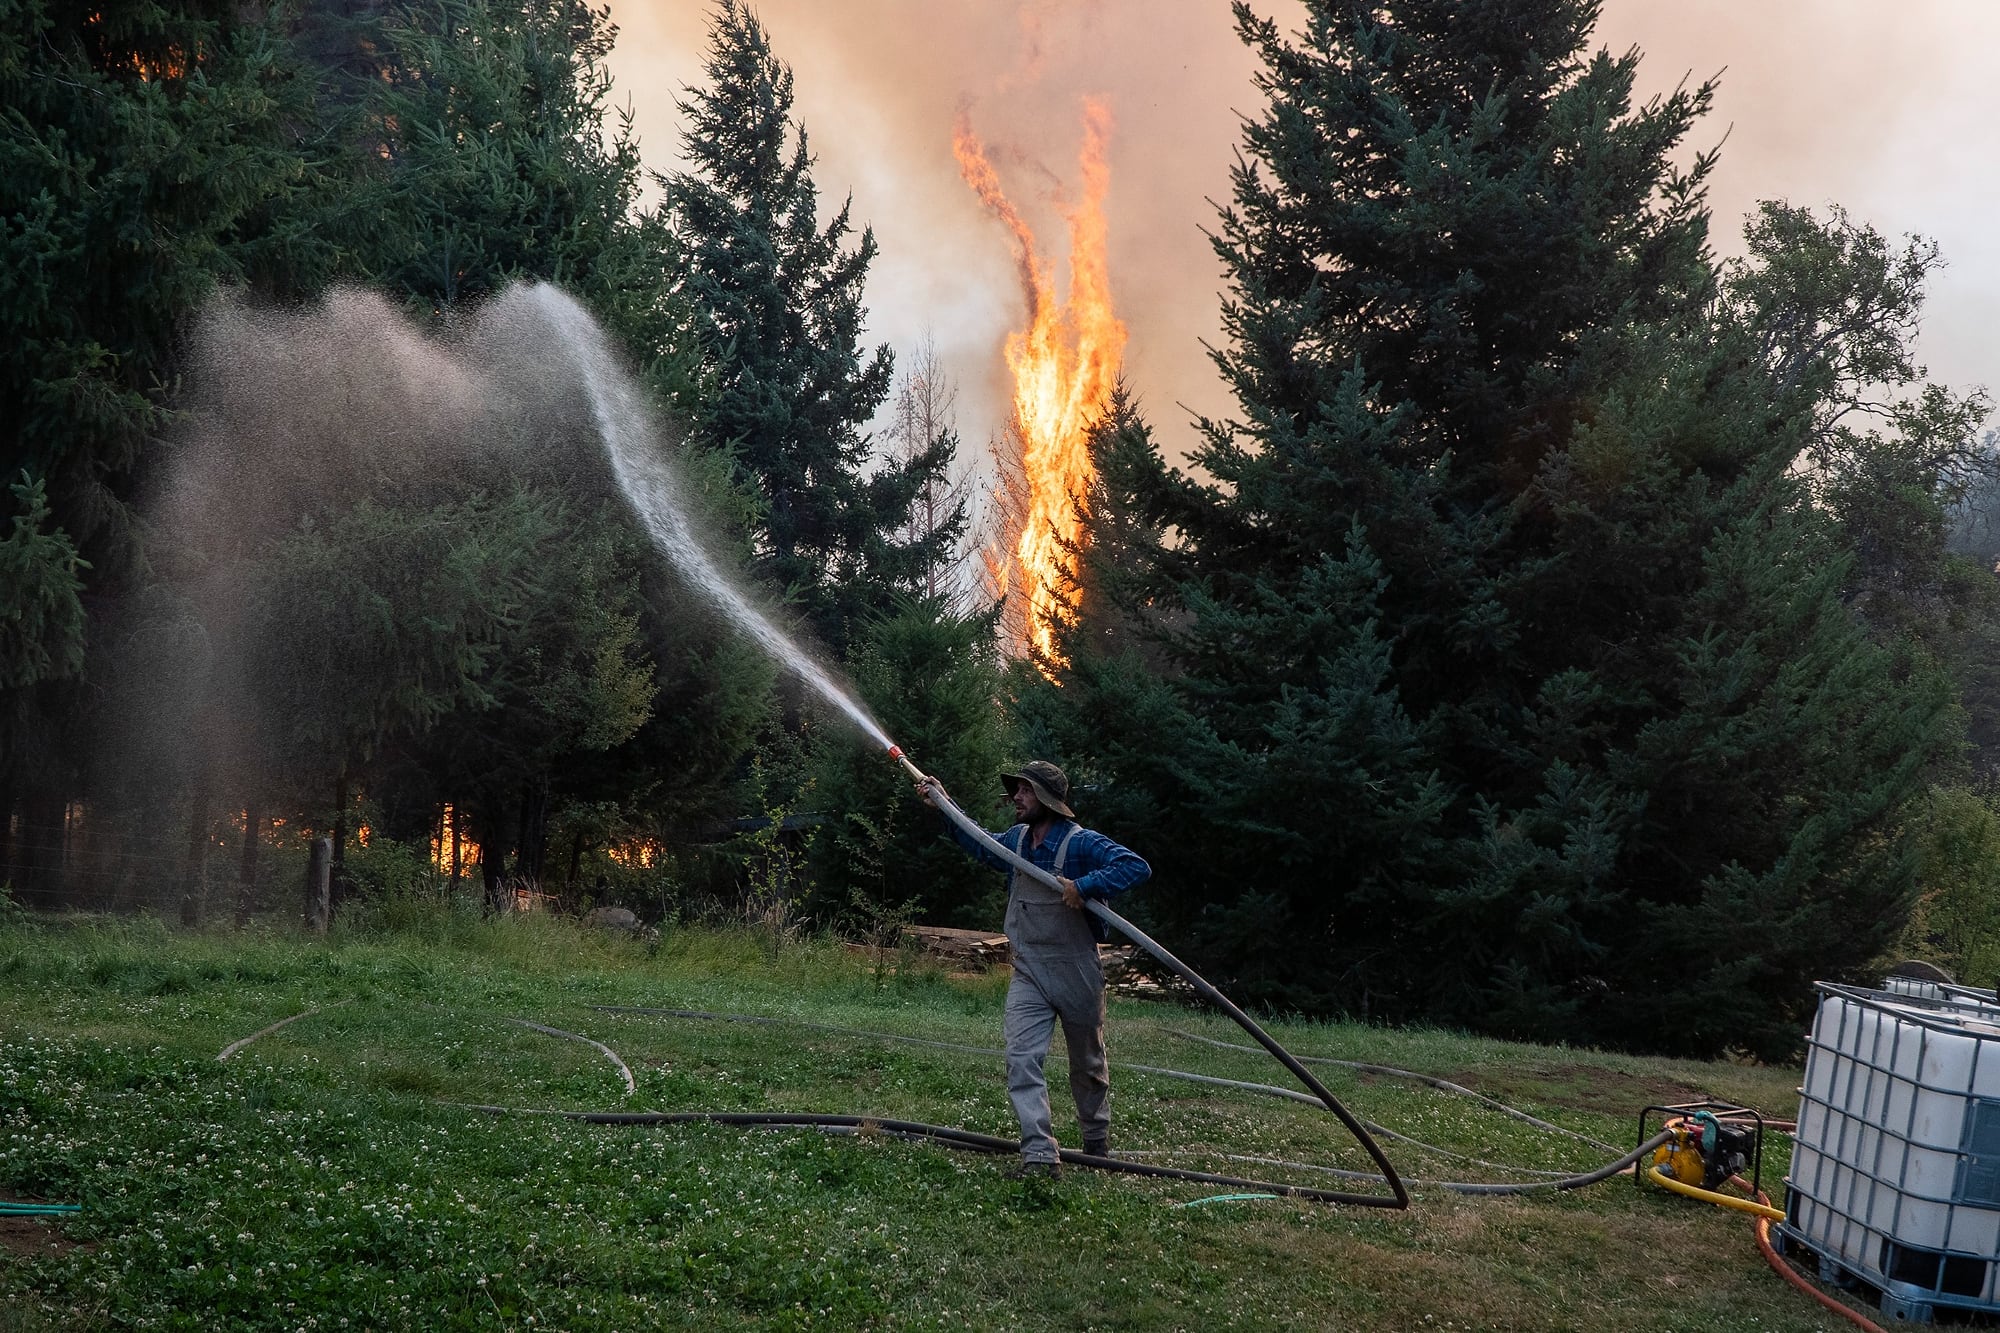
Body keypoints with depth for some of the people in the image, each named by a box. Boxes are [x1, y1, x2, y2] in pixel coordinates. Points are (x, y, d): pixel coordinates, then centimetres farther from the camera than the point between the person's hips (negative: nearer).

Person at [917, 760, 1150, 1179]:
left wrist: (1084, 886, -33)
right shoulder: (1016, 840, 5)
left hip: (1076, 973, -5)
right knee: (1021, 1059, -13)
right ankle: (1039, 1155, -17)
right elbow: (980, 845, 29)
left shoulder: (1081, 843, -16)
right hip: (1028, 974, 5)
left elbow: (1137, 868, -25)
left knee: (1088, 1065, 14)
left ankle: (1098, 1145, 34)